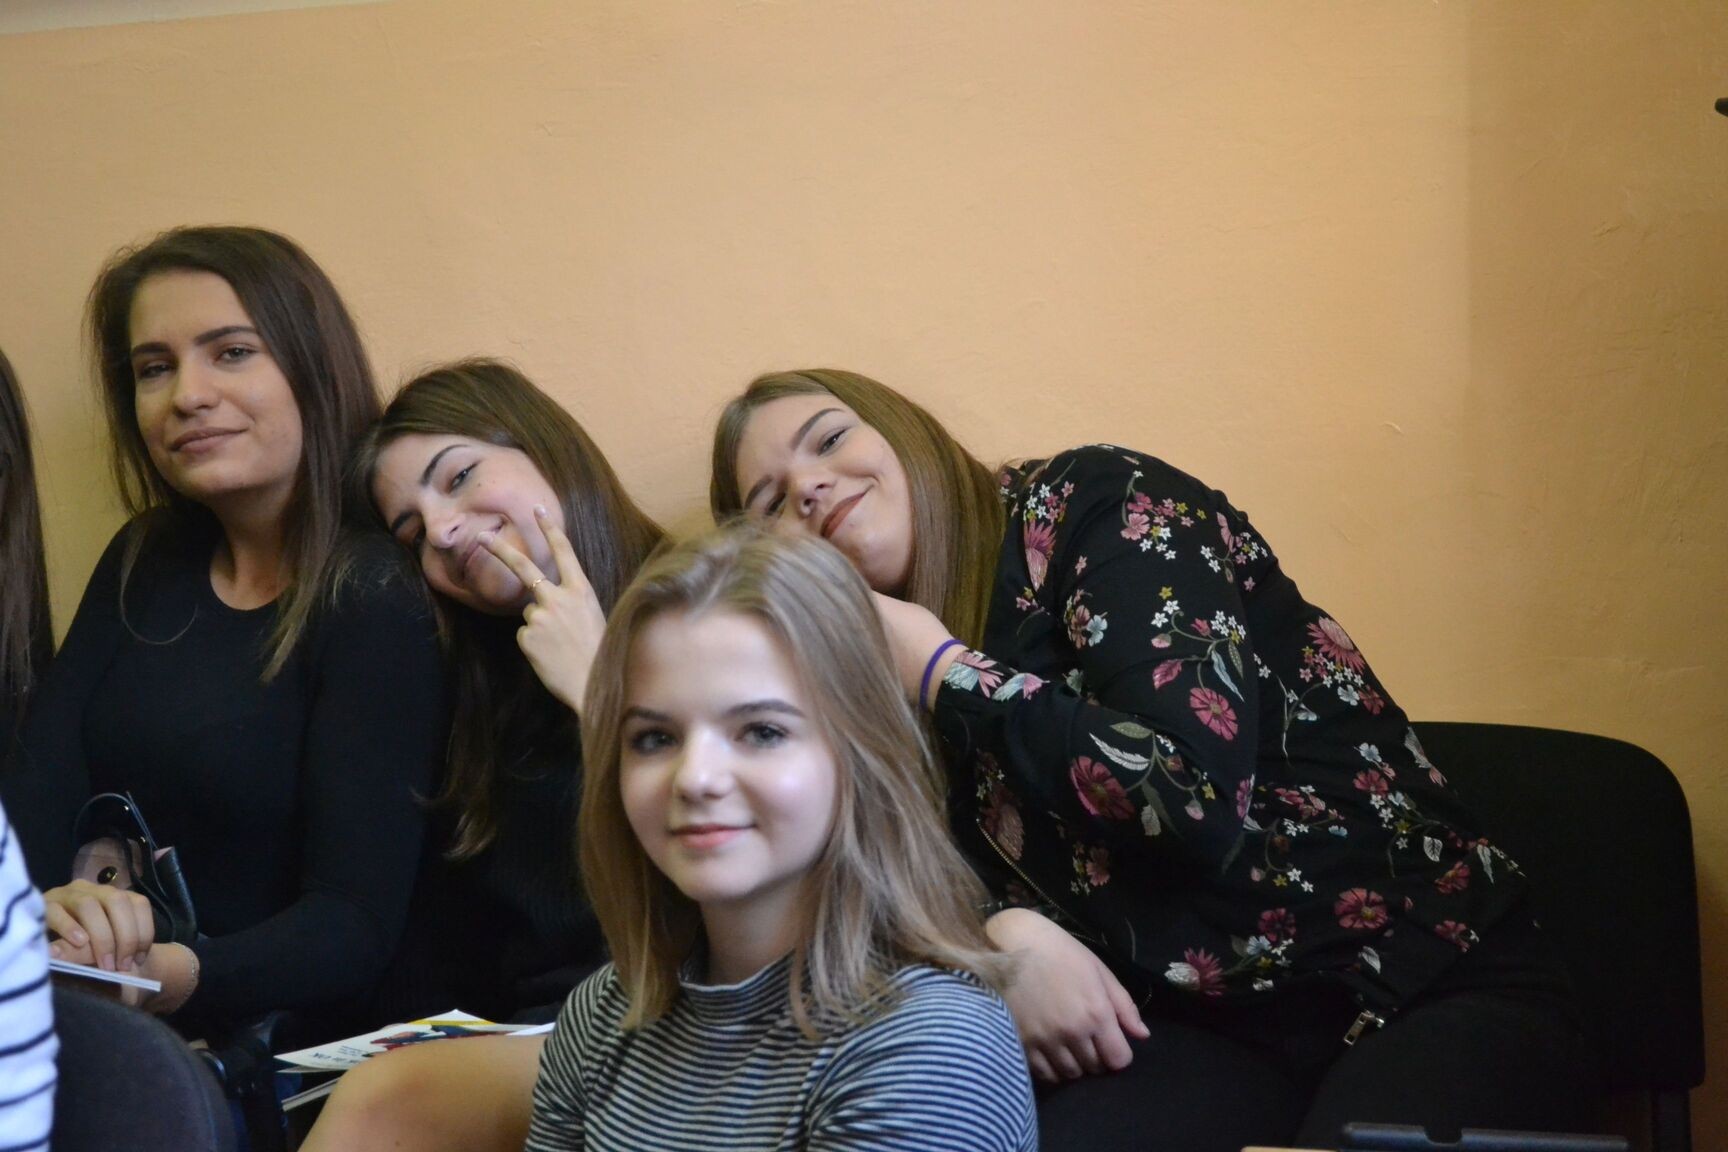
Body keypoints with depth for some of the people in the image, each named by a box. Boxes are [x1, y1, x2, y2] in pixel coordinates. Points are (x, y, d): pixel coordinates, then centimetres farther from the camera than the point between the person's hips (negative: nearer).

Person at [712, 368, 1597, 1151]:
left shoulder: (1090, 505, -8)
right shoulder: (874, 682, 10)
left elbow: (1193, 787, -21)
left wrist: (940, 670, -12)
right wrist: (1006, 933, -16)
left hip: (1431, 981, -4)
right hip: (1206, 1031, 4)